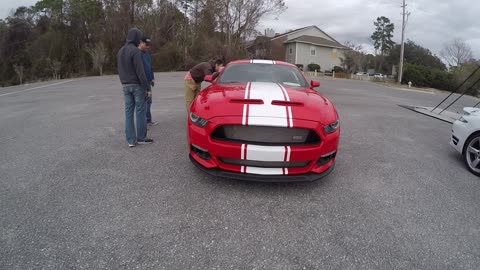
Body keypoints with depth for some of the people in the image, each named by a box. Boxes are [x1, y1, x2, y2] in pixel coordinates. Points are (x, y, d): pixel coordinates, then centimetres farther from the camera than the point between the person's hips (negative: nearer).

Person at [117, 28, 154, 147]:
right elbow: (140, 71, -17)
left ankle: (131, 140, 7)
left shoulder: (120, 51, 14)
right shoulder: (135, 51, -12)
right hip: (137, 85, -7)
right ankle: (141, 138, 5)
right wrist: (146, 86, -13)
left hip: (125, 86, 7)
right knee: (140, 111, -1)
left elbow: (120, 70, 18)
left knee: (129, 112, 6)